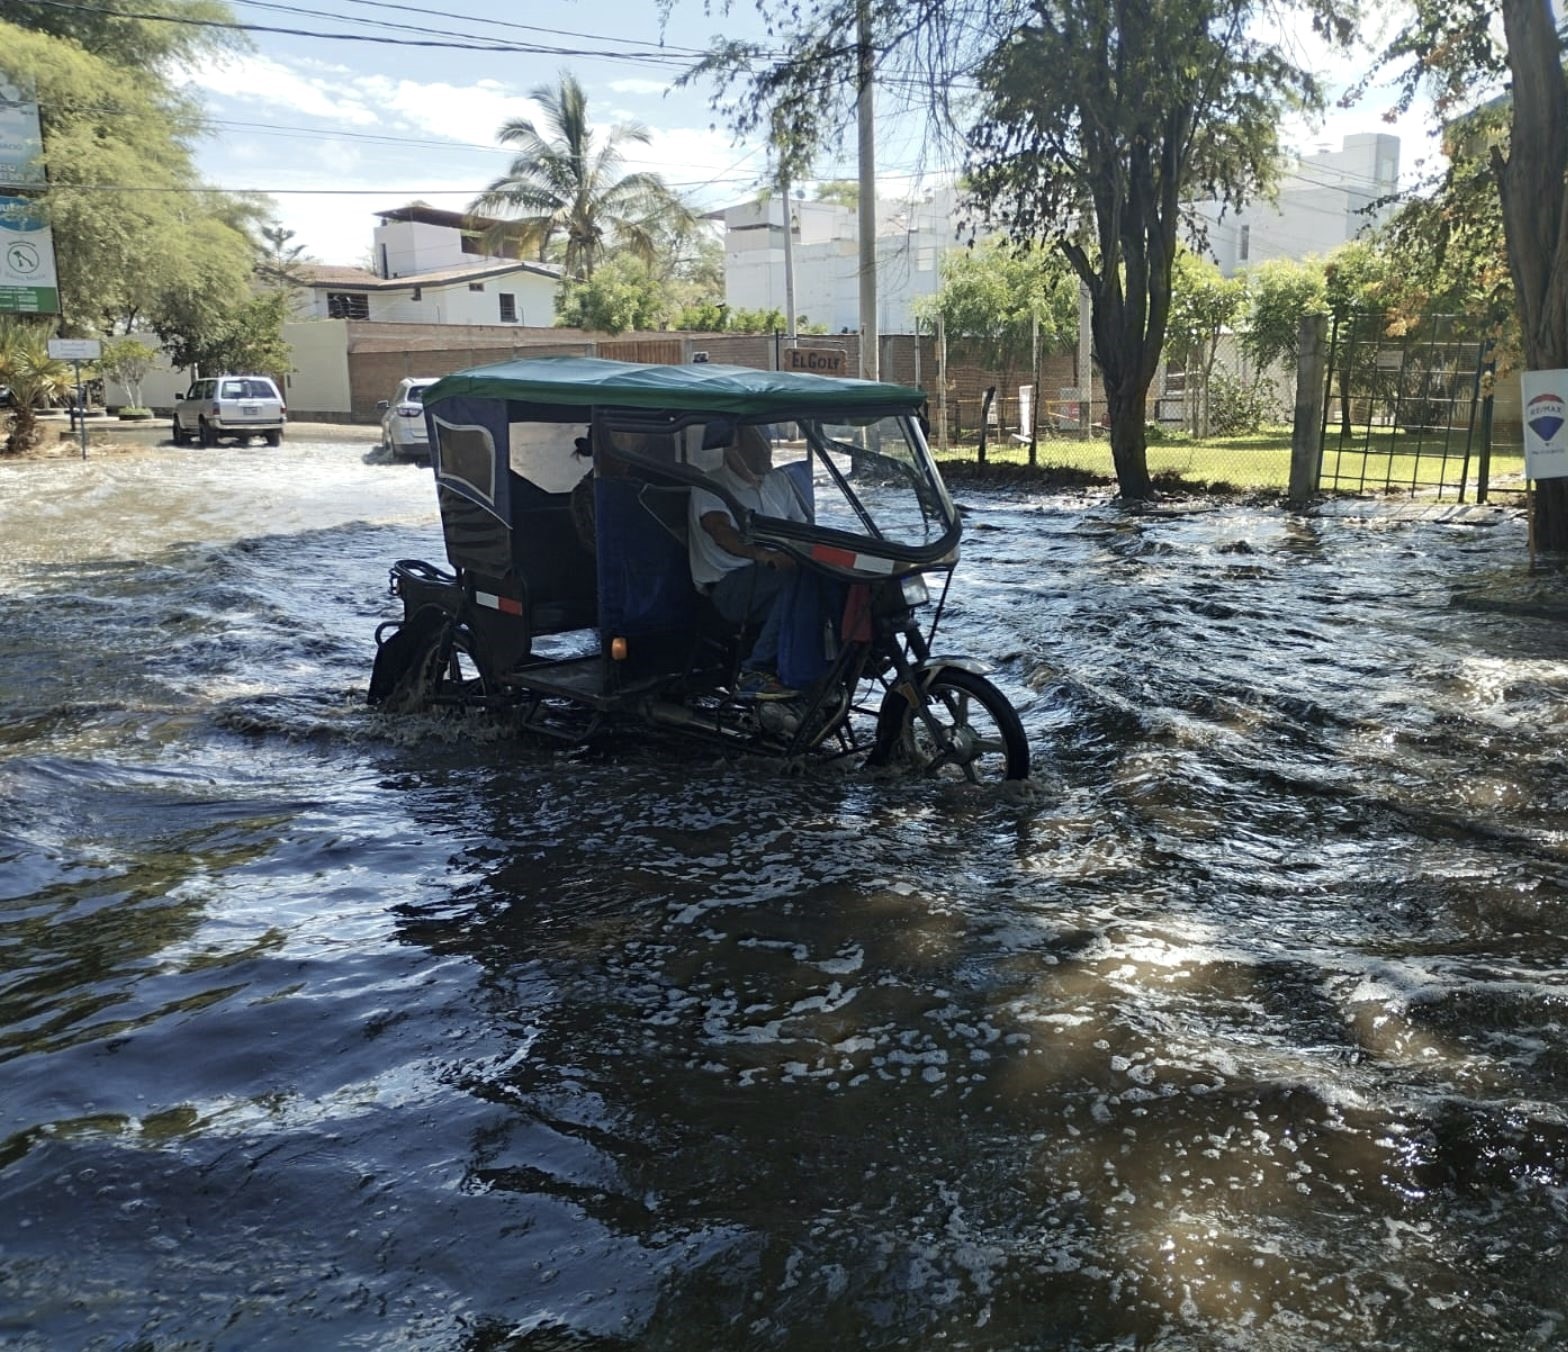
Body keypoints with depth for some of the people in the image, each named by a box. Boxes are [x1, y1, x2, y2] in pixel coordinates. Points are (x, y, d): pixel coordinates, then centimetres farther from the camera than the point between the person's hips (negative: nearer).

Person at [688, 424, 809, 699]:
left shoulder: (778, 481, 20)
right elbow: (720, 531, -20)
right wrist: (763, 555, -39)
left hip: (777, 570, 6)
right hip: (729, 586, -6)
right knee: (797, 578, -34)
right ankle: (756, 672, -29)